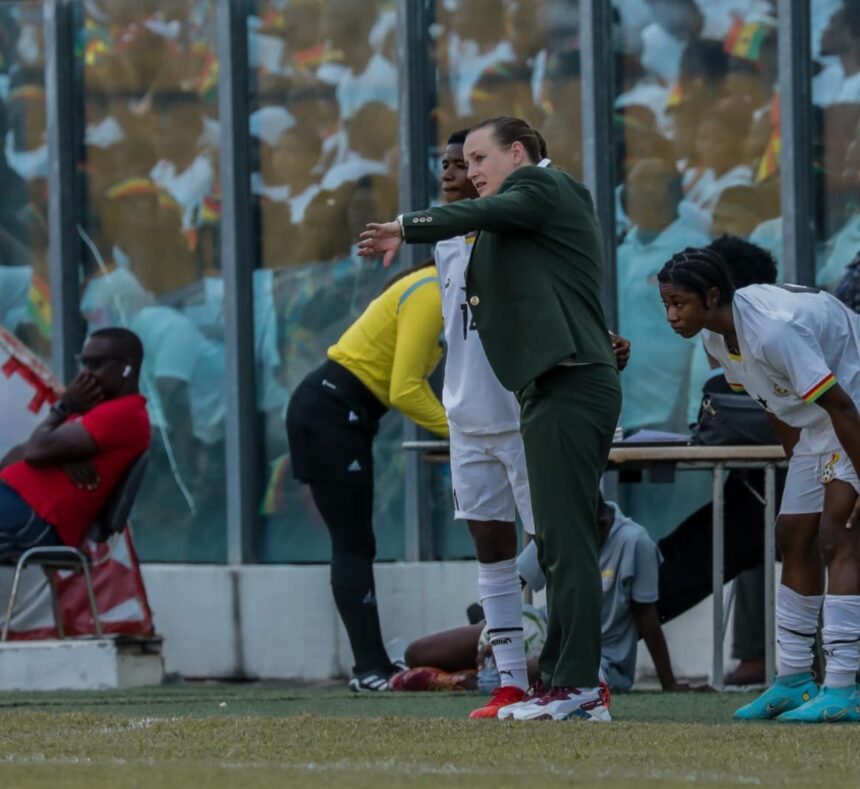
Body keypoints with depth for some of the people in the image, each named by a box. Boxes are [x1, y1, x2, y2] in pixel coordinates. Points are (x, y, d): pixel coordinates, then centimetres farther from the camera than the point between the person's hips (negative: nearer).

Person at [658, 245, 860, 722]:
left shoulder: (772, 329, -32)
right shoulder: (717, 338, -2)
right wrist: (800, 464, 15)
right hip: (815, 428, 10)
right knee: (794, 539, 9)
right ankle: (794, 679, 16)